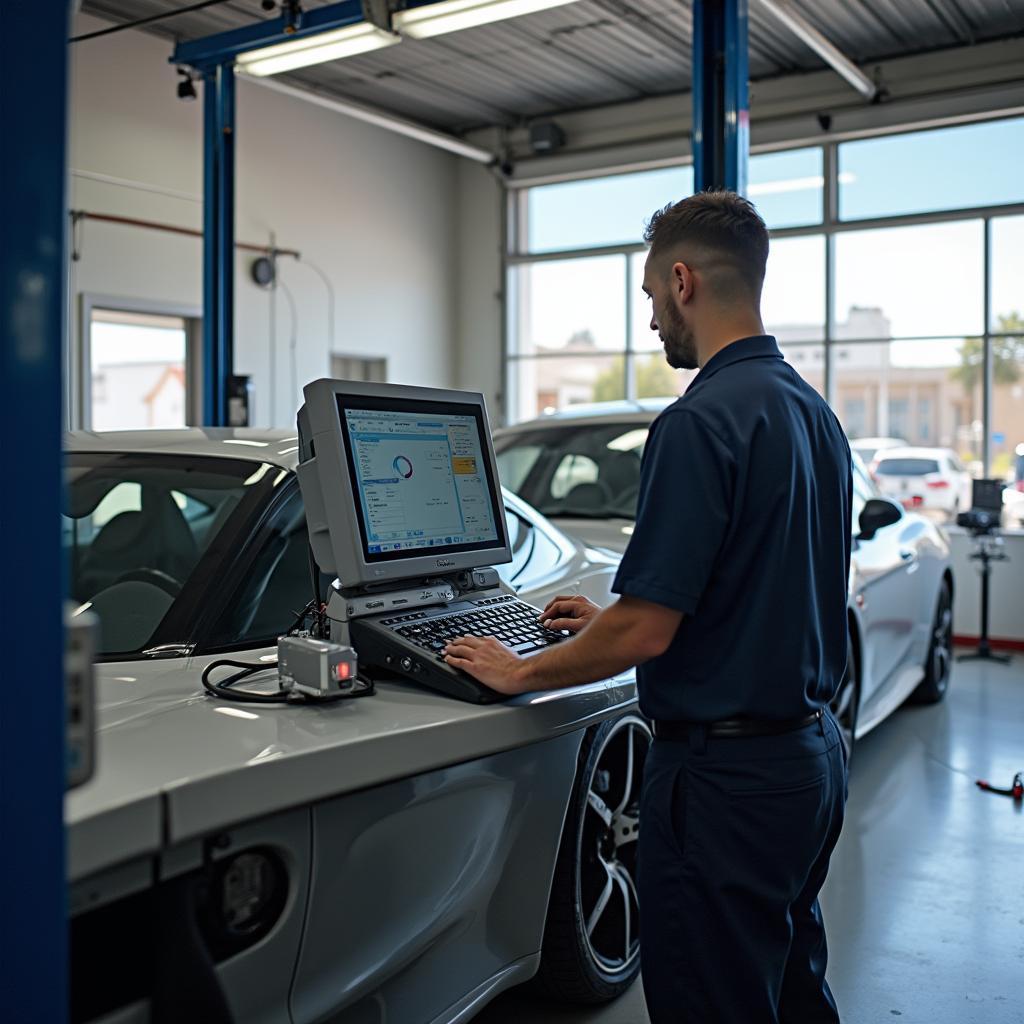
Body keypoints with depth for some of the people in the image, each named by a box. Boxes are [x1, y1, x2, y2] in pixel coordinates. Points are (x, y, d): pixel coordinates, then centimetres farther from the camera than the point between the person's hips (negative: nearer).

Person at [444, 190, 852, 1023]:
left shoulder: (701, 422, -21)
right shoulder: (814, 413, 9)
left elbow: (646, 632, -22)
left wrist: (521, 672, -6)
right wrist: (612, 621, 18)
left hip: (728, 771, -9)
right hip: (813, 753, 9)